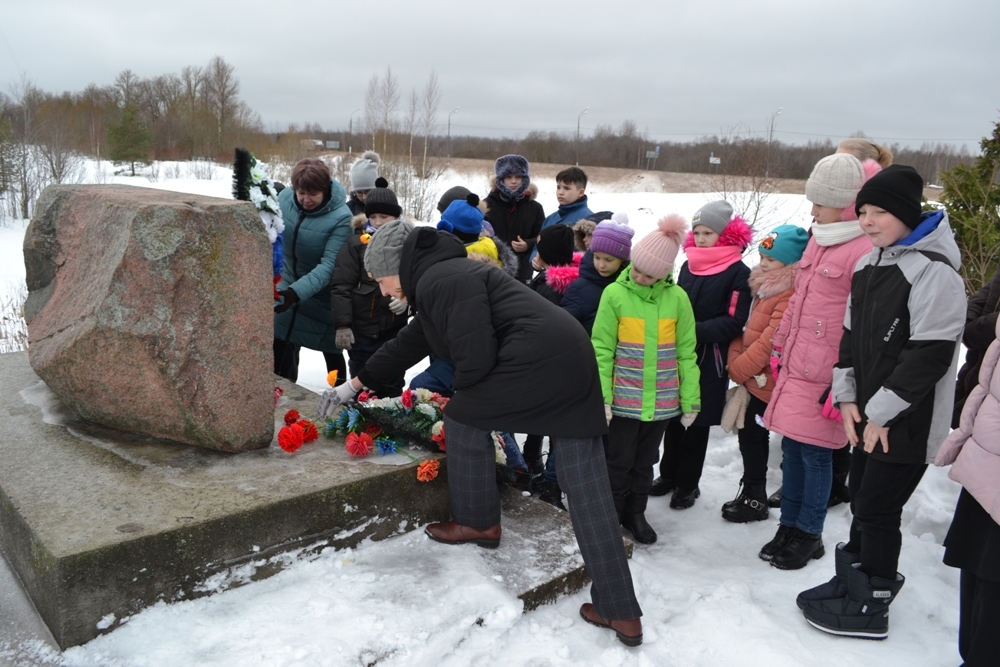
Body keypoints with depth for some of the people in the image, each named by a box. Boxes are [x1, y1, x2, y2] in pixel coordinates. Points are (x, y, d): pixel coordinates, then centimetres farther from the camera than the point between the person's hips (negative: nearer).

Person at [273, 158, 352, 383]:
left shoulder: (340, 217, -25)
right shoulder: (285, 198, -12)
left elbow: (329, 265, -29)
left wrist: (297, 292, -40)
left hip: (322, 295, -4)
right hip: (288, 287, 4)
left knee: (332, 351, 11)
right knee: (281, 346, 9)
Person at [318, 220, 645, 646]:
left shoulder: (439, 281, -7)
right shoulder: (446, 276, 26)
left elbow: (476, 357, -16)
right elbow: (409, 344, 36)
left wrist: (457, 393, 7)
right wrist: (355, 384, 44)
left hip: (537, 362, -10)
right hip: (575, 362, 10)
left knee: (464, 417, 12)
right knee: (589, 491, 8)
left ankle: (478, 522, 28)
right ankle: (622, 613, 11)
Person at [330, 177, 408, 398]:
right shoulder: (356, 243, -4)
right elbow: (341, 286, -7)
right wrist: (342, 325, -13)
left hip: (395, 330, 1)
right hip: (362, 330, -1)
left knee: (392, 388, 14)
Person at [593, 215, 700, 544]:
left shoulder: (677, 297, -4)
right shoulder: (615, 294, -8)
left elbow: (686, 353, 1)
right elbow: (602, 349, -7)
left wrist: (690, 400, 2)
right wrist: (601, 396, -12)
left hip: (661, 401, 2)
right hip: (624, 399, -2)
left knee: (646, 461, 17)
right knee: (620, 460, 10)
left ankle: (636, 513, 35)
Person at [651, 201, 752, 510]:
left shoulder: (738, 273, -9)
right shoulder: (688, 266, 10)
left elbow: (734, 321, -14)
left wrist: (697, 330, -23)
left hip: (709, 360, -5)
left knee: (698, 423, 7)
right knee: (673, 418, 13)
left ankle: (687, 484, 22)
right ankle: (669, 475, 30)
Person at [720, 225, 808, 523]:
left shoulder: (790, 297, -23)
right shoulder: (766, 289, 8)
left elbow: (769, 342, -25)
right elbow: (747, 330, 11)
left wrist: (738, 369, -14)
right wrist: (736, 362, -2)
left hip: (766, 383, -9)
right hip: (754, 380, 9)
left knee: (751, 436, 3)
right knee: (753, 436, 18)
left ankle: (754, 499, 19)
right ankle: (752, 492, 33)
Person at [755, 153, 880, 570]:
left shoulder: (865, 251, -16)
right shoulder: (818, 240, 11)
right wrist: (779, 349, 19)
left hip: (823, 379, -8)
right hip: (795, 368, 8)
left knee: (814, 453, 4)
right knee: (791, 449, 15)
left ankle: (809, 536, 22)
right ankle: (789, 526, 29)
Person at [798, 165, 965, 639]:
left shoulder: (934, 272, -18)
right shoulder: (867, 266, 9)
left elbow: (930, 354, -21)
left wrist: (882, 413, -17)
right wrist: (847, 397, 3)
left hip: (907, 423, -8)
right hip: (866, 416, 8)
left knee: (878, 511, 2)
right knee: (862, 503, 18)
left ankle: (869, 608, 18)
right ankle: (852, 582, 34)